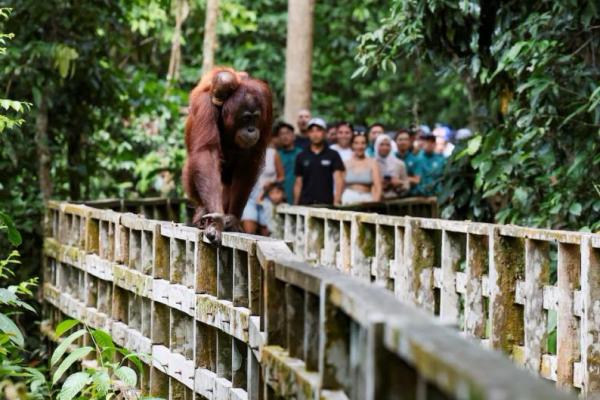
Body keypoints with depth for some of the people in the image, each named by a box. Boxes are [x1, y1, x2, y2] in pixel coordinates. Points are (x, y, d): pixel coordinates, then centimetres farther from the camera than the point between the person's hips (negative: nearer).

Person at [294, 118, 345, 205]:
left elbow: (338, 179, -5)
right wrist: (295, 205, 4)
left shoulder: (333, 155, 4)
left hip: (326, 204, -2)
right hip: (305, 204, 2)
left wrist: (337, 201, -18)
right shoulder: (301, 157, 10)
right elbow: (298, 183, 12)